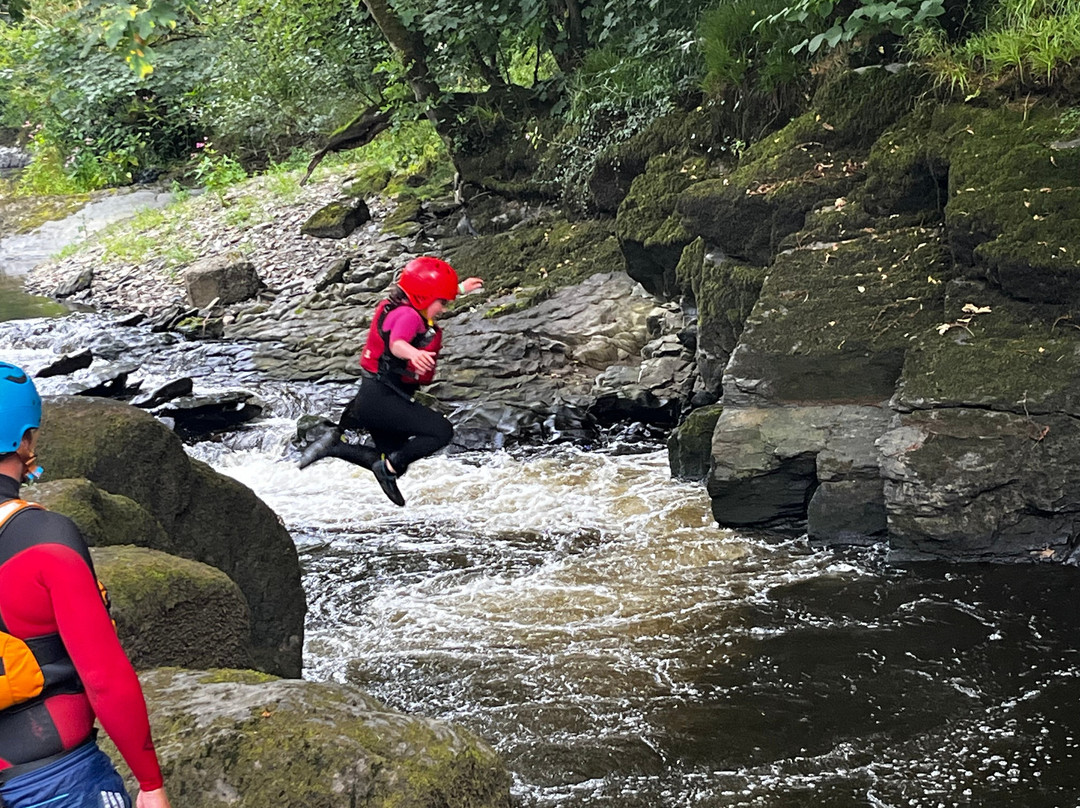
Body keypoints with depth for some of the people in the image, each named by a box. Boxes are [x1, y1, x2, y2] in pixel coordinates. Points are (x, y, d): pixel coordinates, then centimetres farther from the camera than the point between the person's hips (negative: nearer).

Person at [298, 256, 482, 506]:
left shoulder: (396, 307, 9)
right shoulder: (408, 315, -19)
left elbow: (427, 296, 32)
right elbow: (397, 344, -41)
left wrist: (460, 288, 46)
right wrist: (413, 353, -64)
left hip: (375, 398, 11)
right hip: (380, 398, -11)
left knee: (392, 464, 22)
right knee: (442, 431, -19)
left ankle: (333, 444, 18)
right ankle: (389, 467, -11)